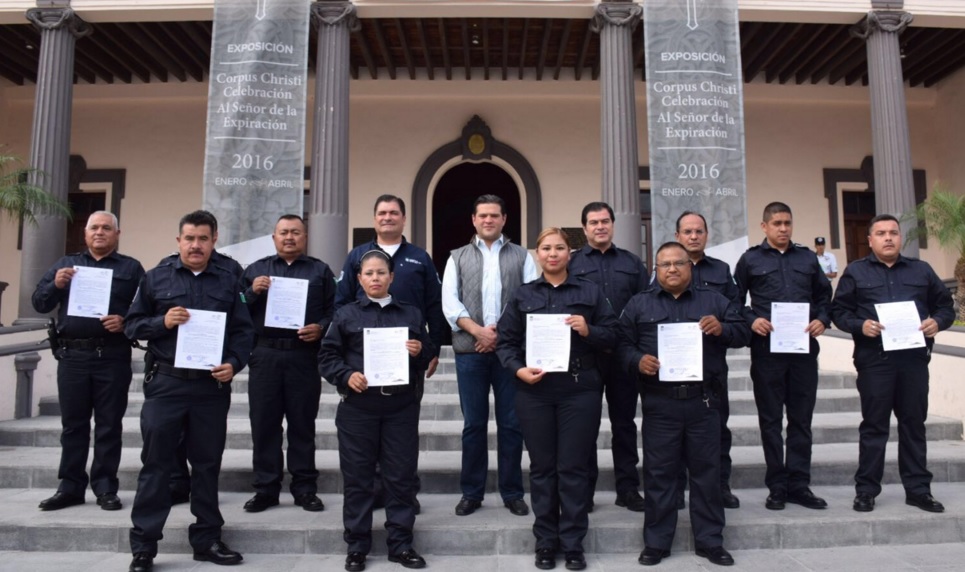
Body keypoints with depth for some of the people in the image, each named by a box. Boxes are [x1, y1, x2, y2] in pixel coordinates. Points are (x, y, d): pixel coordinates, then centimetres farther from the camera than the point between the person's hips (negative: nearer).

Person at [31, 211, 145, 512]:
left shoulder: (131, 268, 6)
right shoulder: (65, 264, 15)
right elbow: (39, 303, 10)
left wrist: (125, 322, -19)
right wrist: (55, 285, -9)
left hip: (112, 357, -3)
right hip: (72, 355, 3)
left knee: (109, 425, 3)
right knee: (73, 424, 9)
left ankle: (105, 488, 11)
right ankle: (71, 487, 17)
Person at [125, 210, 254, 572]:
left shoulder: (227, 282, 8)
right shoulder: (156, 278, 5)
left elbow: (244, 331, 6)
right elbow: (132, 325, 5)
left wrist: (233, 363, -10)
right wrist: (162, 322, -14)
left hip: (212, 386, 2)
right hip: (165, 383, -1)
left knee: (207, 464, 10)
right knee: (156, 463, 4)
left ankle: (207, 539, 23)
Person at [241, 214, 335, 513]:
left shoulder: (321, 271, 11)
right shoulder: (256, 269, 15)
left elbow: (335, 311, 4)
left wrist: (321, 328, -13)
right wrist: (253, 292, -8)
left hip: (304, 356, -1)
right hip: (264, 355, 2)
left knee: (303, 423, 4)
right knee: (263, 423, 4)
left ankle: (305, 487, 13)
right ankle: (266, 488, 15)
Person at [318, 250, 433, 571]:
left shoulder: (411, 314, 11)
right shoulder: (346, 315, 5)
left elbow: (428, 356, 13)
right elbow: (327, 357, 4)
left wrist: (420, 352, -8)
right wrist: (346, 375, -13)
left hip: (401, 406, 1)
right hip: (358, 407, -1)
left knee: (401, 476, 6)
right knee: (357, 477, 6)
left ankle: (401, 544, 19)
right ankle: (357, 546, 20)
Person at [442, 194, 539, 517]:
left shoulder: (521, 257, 11)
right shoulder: (458, 258, 13)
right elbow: (450, 302, 2)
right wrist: (478, 331, -11)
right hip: (470, 351, 1)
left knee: (511, 423, 4)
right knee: (473, 424, 6)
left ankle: (512, 493, 16)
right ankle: (471, 493, 17)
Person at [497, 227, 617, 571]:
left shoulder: (590, 292, 8)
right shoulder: (523, 295, 9)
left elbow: (612, 336, 5)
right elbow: (505, 340, 6)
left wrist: (589, 331, -14)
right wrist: (518, 369, -10)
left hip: (580, 390, -1)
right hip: (534, 392, 1)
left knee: (574, 467, 3)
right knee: (542, 467, 8)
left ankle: (573, 544, 16)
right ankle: (545, 542, 20)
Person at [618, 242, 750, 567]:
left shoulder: (714, 301, 12)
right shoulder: (639, 304, 9)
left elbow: (743, 332, 8)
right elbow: (622, 345, 6)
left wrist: (722, 329, -12)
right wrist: (637, 360, -14)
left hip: (704, 401, 1)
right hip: (659, 403, -1)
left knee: (707, 472, 8)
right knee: (659, 473, 5)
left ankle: (710, 541, 22)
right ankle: (656, 542, 17)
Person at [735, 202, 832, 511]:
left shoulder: (807, 257, 12)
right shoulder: (750, 259, 4)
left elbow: (824, 294, 16)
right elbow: (735, 301, 4)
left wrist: (822, 320, -2)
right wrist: (751, 321, -14)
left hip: (804, 348, 3)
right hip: (767, 349, -2)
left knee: (801, 418, 8)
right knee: (771, 420, 5)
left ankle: (799, 484, 18)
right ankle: (777, 487, 15)